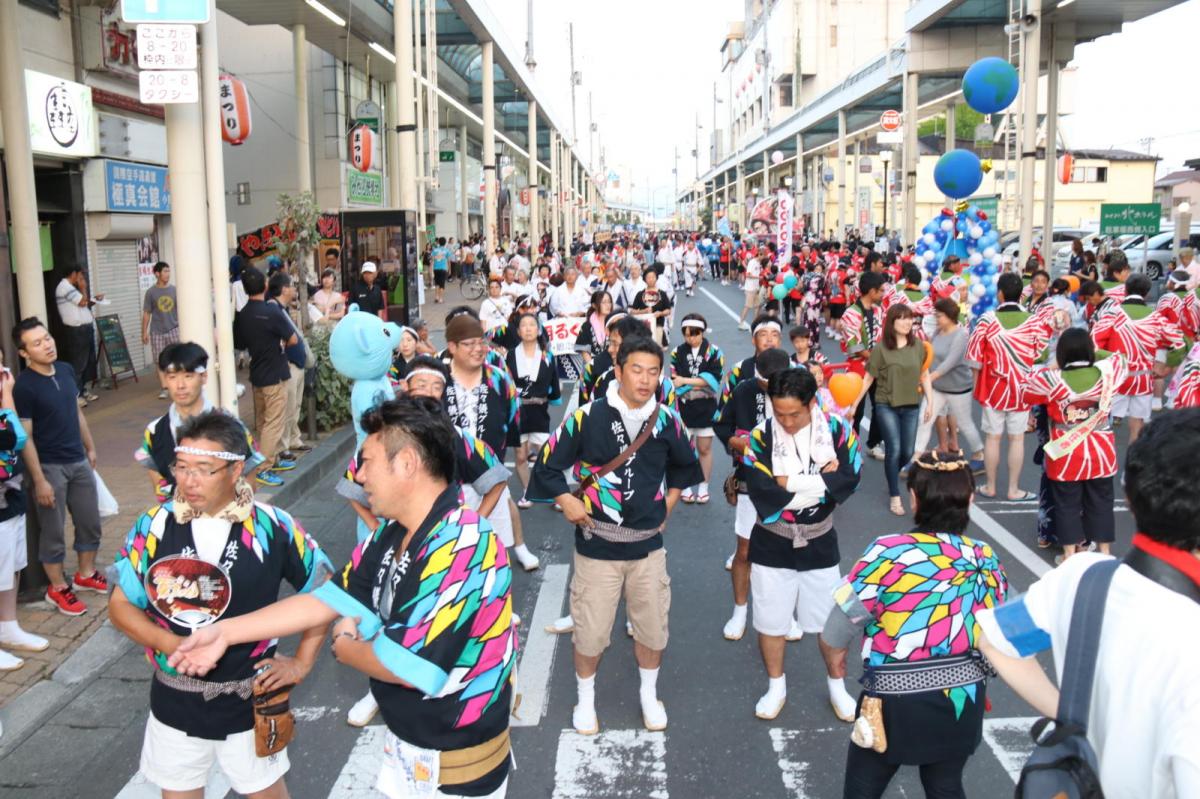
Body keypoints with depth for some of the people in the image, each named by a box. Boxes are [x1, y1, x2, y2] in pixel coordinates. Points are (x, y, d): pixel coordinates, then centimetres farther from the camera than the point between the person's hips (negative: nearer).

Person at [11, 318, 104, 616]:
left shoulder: (66, 370, 1)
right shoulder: (23, 386, -19)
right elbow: (25, 438, -17)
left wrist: (90, 448, 17)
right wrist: (39, 480, -17)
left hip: (78, 461, 7)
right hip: (49, 467, -6)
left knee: (90, 522, 16)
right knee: (53, 531, 6)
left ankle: (86, 574, 34)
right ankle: (58, 589, 21)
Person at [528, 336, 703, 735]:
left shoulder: (667, 420, -1)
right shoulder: (587, 417, -13)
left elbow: (685, 466, 19)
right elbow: (547, 466, -5)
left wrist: (668, 503, 11)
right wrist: (567, 502, -11)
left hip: (647, 545, 3)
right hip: (597, 545, -3)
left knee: (652, 627, 14)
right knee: (590, 631, 6)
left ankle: (649, 694, 38)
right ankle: (585, 699, 31)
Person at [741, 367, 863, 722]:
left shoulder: (837, 430, -10)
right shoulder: (761, 436, -16)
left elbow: (847, 480, -21)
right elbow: (762, 493, -25)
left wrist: (790, 482, -24)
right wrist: (821, 481, -21)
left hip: (819, 545, 1)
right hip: (772, 546, -1)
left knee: (831, 621, 14)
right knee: (771, 623, 12)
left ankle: (837, 686, 38)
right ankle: (776, 688, 36)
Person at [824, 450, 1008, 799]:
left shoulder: (888, 553, -21)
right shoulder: (986, 559, -5)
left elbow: (840, 627, -14)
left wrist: (836, 655, 8)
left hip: (898, 702, -4)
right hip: (964, 701, 4)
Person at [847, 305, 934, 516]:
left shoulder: (918, 346, 0)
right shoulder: (881, 348, -9)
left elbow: (924, 375, 9)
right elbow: (869, 378, -3)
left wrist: (930, 402, 6)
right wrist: (855, 404, -1)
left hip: (911, 406, 3)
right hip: (886, 406, -3)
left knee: (907, 452, 6)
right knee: (894, 449, -8)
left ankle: (892, 474, 39)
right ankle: (895, 497, 6)